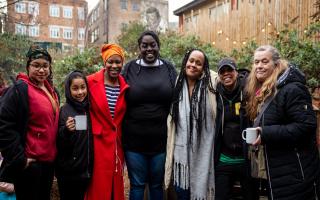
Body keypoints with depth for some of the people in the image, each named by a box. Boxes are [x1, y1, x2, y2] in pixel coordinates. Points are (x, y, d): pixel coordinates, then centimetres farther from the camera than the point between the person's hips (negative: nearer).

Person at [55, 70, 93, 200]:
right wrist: (66, 130, -30)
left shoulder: (90, 109, 2)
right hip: (68, 172, -4)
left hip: (87, 169, 4)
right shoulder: (64, 111, -11)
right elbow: (59, 145, -12)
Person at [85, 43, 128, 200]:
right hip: (98, 142, -3)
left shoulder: (125, 87, 3)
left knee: (116, 186, 13)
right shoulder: (91, 82, -8)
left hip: (117, 144, 4)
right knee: (99, 187, 3)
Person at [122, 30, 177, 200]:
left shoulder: (168, 69, 4)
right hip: (134, 140, 0)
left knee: (157, 184, 16)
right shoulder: (130, 68, 1)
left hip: (161, 140, 1)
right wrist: (122, 134, 0)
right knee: (137, 185, 12)